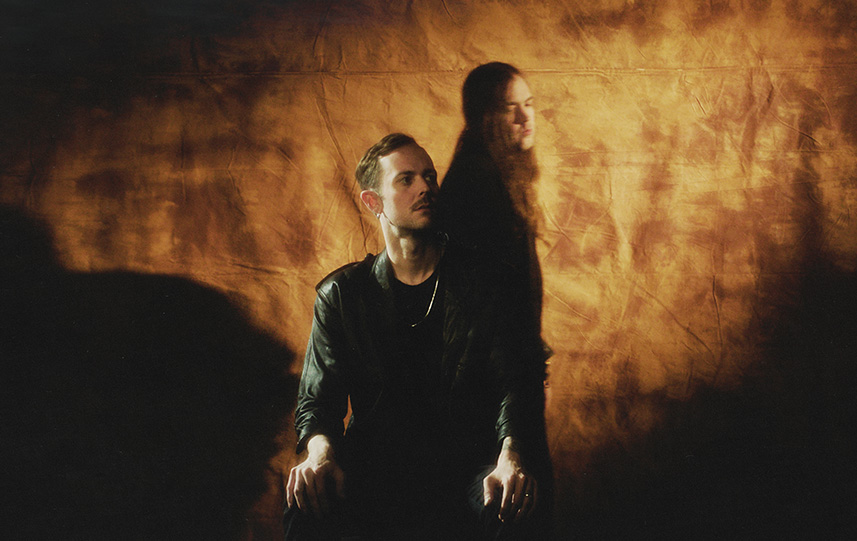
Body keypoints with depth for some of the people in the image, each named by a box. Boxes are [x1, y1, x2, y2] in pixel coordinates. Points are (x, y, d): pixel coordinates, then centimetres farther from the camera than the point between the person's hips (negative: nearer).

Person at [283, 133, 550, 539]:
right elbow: (318, 399, 6)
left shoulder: (482, 284, 10)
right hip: (374, 471, 0)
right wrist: (320, 451, -20)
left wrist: (511, 455, -22)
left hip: (466, 468, 0)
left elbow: (514, 383, 1)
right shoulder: (340, 294, 11)